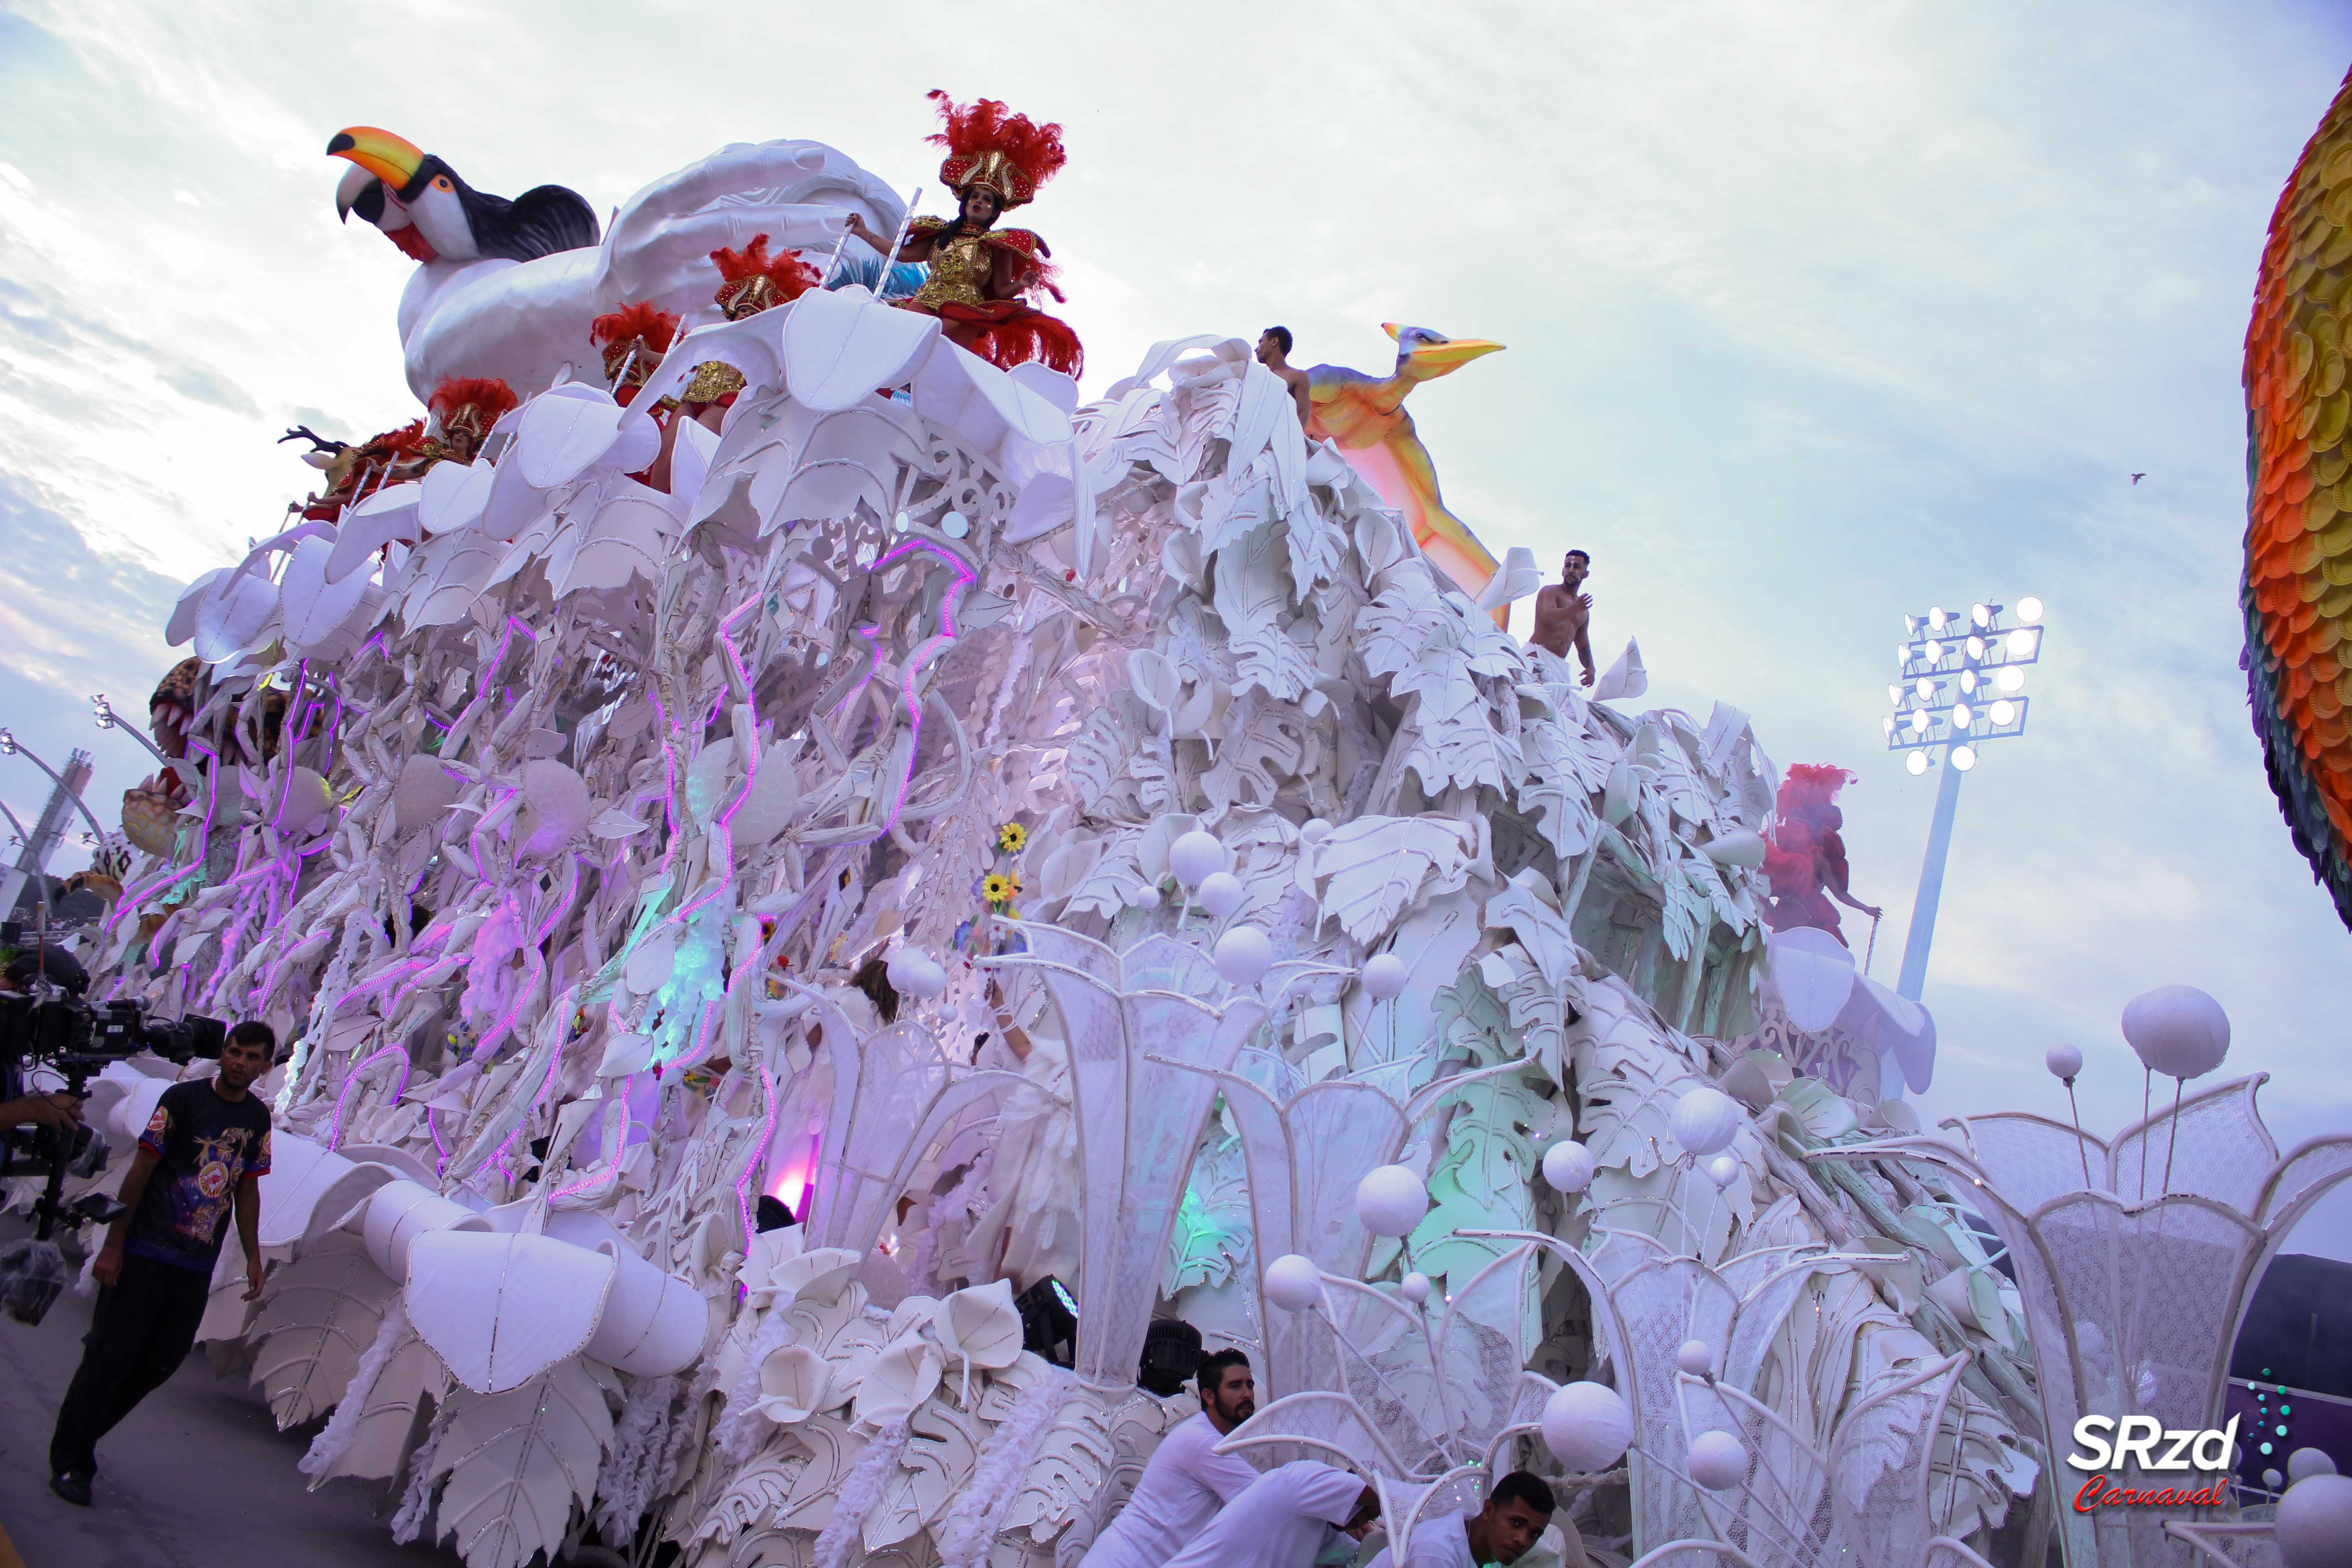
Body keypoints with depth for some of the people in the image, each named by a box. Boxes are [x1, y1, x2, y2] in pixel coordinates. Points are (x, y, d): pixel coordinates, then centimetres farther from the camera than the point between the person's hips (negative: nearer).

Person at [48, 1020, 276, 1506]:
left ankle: (82, 1435, 28)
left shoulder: (258, 1118, 7)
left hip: (197, 1267, 5)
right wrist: (113, 1245, -10)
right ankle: (70, 1461, 12)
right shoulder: (182, 1099, -8)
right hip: (145, 1254, -5)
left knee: (160, 1363, 8)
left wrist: (252, 1256, 12)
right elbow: (141, 1170, -8)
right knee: (111, 1355, -2)